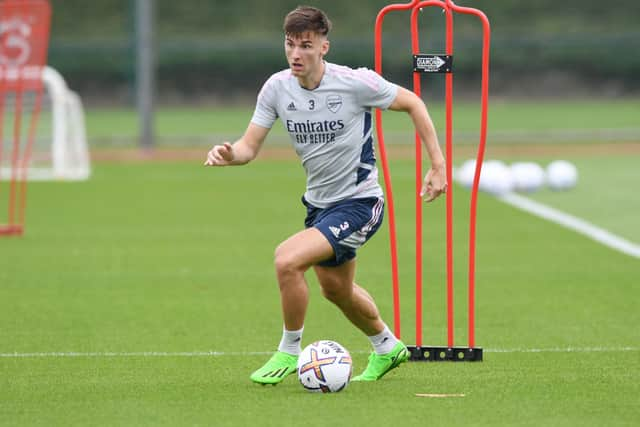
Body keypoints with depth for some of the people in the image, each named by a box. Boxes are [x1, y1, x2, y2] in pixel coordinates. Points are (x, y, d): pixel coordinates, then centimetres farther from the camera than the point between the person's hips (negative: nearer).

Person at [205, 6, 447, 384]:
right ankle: (388, 348, 52)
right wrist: (229, 154, -28)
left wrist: (438, 166, -9)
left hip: (359, 203, -7)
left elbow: (412, 103, -8)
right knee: (336, 289, 25)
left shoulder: (355, 83, -21)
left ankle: (289, 352, -3)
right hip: (319, 203, 7)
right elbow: (250, 146, -4)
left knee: (287, 259, -25)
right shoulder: (277, 87, -8)